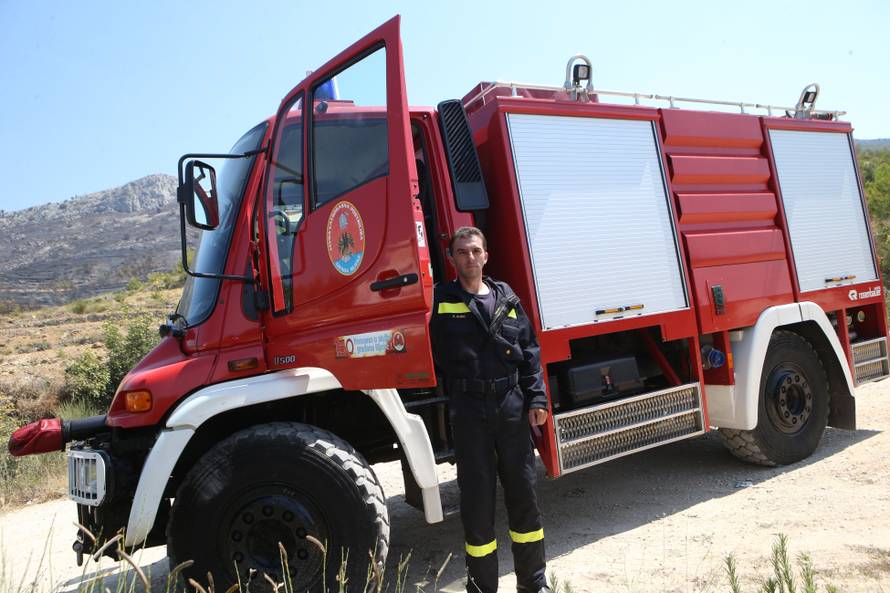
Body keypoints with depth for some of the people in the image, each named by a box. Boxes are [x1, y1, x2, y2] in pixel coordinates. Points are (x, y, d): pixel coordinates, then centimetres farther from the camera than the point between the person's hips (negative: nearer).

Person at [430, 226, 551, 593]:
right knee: (477, 498, 5)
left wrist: (536, 400, 2)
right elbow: (432, 356, -2)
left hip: (511, 406, 3)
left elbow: (530, 353, 10)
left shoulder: (506, 299, 10)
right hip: (468, 410, -3)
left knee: (523, 493, 11)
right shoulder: (441, 301, 0)